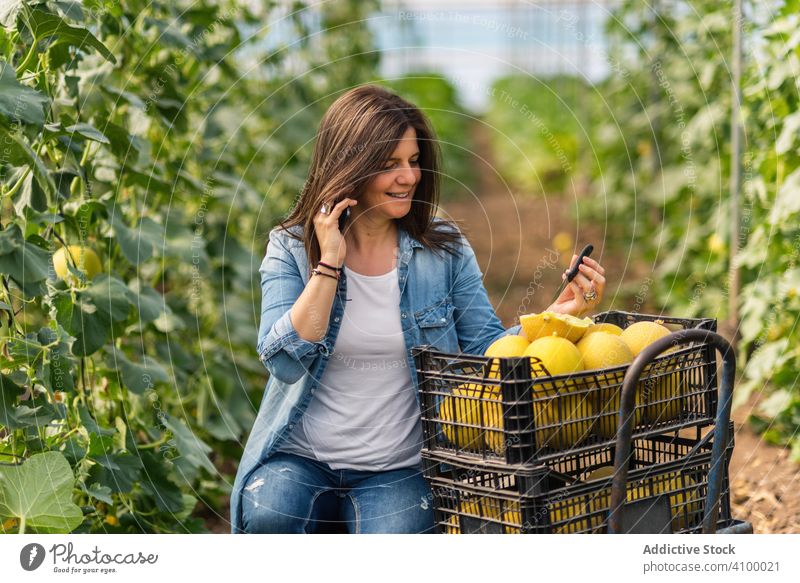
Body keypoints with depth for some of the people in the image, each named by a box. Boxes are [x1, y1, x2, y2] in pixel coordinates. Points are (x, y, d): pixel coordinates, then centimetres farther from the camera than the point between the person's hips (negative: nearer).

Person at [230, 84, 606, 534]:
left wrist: (557, 315, -17)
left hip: (399, 468, 0)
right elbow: (285, 362, -13)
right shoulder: (291, 248, -1)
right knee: (268, 518, -30)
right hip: (301, 459, 0)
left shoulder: (444, 248, 2)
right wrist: (328, 263, -16)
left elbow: (488, 349, -1)